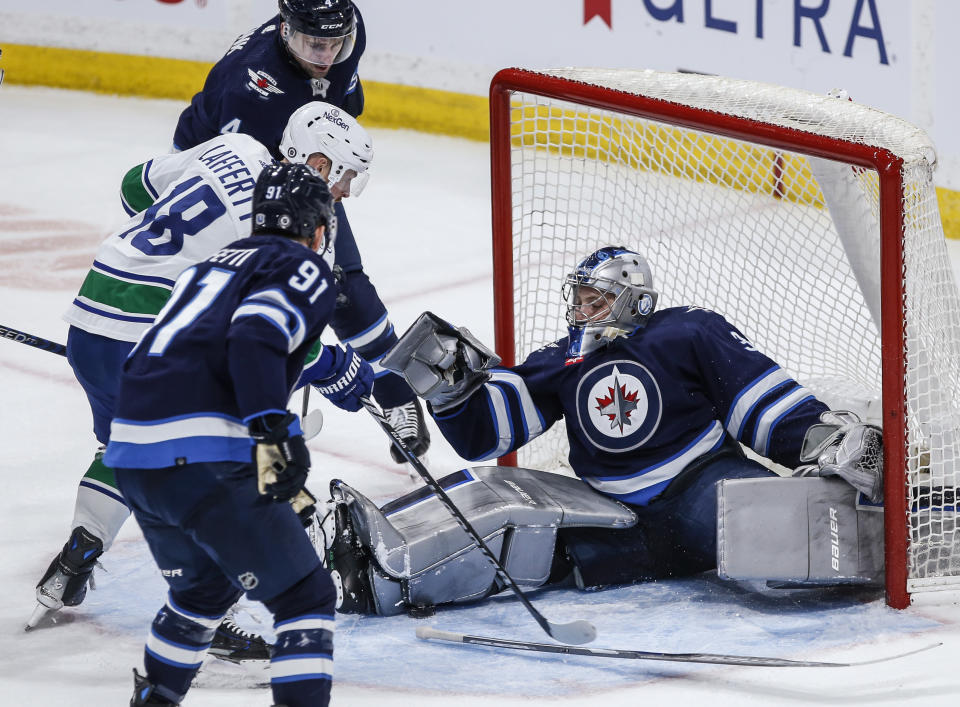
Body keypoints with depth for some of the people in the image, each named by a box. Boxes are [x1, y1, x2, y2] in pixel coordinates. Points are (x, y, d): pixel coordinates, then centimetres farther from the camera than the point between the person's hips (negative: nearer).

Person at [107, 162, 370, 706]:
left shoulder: (215, 265, 28)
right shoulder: (305, 270, 2)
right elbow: (256, 337, -16)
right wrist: (274, 432, -25)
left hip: (131, 454, 8)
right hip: (203, 460, -8)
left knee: (206, 586, 31)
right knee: (305, 597, -2)